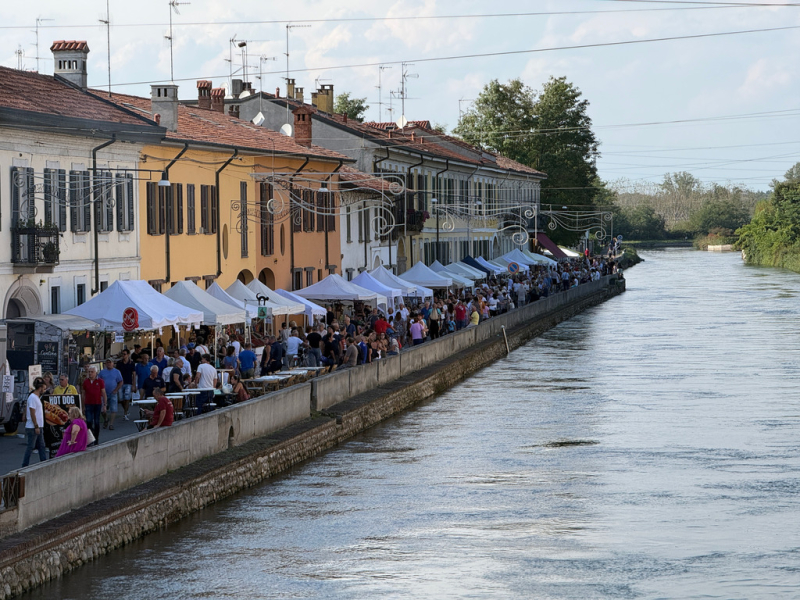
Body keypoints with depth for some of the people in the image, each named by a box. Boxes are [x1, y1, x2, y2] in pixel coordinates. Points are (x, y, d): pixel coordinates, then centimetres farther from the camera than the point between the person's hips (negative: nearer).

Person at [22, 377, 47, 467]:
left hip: (38, 427, 10)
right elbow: (32, 413, -20)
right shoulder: (32, 398, -16)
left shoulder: (37, 397, 15)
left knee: (42, 446, 10)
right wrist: (36, 426, -20)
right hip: (32, 428, -10)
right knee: (31, 447, -4)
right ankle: (25, 465, 2)